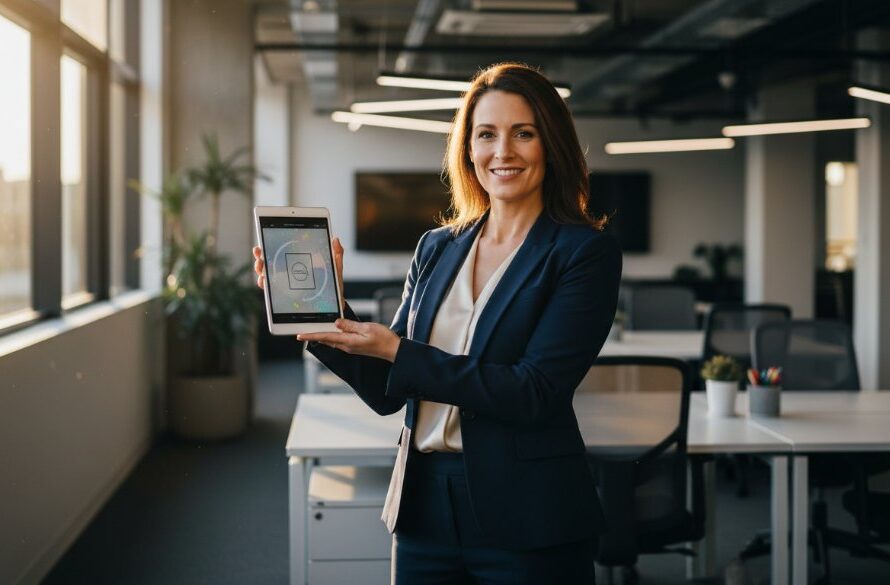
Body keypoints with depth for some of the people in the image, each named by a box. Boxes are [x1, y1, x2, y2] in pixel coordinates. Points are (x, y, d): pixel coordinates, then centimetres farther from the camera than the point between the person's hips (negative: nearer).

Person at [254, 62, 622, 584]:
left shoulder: (586, 251, -8)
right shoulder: (436, 248, 8)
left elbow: (533, 393, -17)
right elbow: (388, 391, 8)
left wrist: (399, 353, -18)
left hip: (526, 523, -5)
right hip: (425, 507, 5)